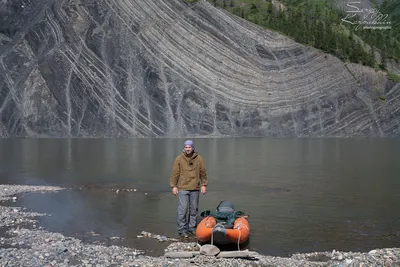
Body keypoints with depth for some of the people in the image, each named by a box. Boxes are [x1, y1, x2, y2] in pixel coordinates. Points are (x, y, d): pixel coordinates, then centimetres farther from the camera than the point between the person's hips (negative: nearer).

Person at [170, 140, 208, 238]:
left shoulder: (199, 158, 5)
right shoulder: (179, 159, -2)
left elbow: (203, 173, 11)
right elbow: (175, 173, 0)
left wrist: (204, 184, 8)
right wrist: (173, 186, -4)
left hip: (195, 189, 3)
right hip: (183, 188, -3)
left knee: (194, 210, 10)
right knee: (182, 209, -6)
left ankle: (192, 228, 23)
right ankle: (182, 230, 3)